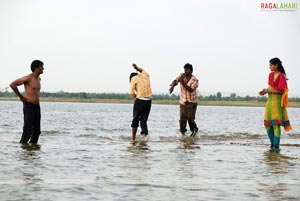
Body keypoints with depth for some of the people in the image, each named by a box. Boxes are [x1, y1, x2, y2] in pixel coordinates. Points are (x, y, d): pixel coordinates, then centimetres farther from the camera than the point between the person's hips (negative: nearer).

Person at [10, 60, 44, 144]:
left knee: (37, 130, 7)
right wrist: (21, 97, -12)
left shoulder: (38, 79, 13)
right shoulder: (28, 78, -13)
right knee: (28, 130, -8)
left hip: (37, 106, 8)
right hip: (29, 106, -8)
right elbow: (12, 84, -16)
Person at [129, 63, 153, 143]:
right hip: (148, 101, 4)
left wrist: (136, 97, 10)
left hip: (140, 101, -4)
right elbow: (142, 70, 44)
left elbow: (132, 93, -6)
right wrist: (136, 67, 45)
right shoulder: (145, 75, 17)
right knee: (144, 120, 10)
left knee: (135, 120, 8)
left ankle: (133, 139, 9)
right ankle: (145, 134, -14)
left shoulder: (134, 78, 3)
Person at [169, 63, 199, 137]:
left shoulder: (194, 80, -11)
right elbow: (175, 81, -18)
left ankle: (194, 130, 18)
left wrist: (183, 83, -33)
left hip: (192, 102, -3)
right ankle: (182, 132, 15)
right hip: (183, 101, 3)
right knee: (182, 118, -2)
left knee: (190, 118, -7)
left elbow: (191, 90, -24)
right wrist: (172, 85, -40)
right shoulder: (182, 76, -1)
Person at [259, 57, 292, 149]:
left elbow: (280, 90, -14)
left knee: (276, 124, -11)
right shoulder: (271, 75, 13)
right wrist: (265, 91, -4)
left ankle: (276, 146, -10)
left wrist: (268, 91, -14)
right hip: (270, 101, 8)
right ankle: (273, 144, 19)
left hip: (277, 101, -8)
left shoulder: (281, 76, -9)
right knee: (268, 124, 7)